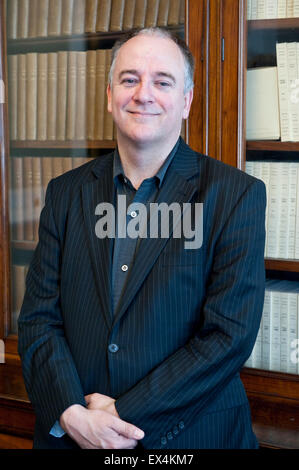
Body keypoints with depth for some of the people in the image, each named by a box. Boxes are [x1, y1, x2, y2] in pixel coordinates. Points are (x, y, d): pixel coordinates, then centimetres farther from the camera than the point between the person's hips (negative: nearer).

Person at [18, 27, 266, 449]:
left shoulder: (238, 195, -9)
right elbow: (38, 317, 0)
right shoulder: (66, 193, 2)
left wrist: (125, 413, -16)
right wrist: (72, 414, -15)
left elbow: (231, 334, -14)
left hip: (189, 435, -2)